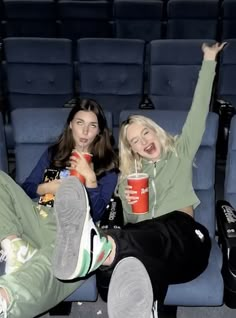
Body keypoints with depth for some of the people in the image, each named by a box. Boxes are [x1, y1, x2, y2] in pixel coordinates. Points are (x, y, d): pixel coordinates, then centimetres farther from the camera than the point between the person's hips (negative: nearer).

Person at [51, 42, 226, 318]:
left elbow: (199, 112, 15)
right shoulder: (128, 176, 27)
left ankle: (97, 248, -69)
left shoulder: (179, 152, 23)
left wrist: (209, 61, 13)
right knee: (138, 246, -37)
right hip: (150, 238, 2)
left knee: (158, 231, -39)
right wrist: (129, 204, -3)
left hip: (183, 238, -1)